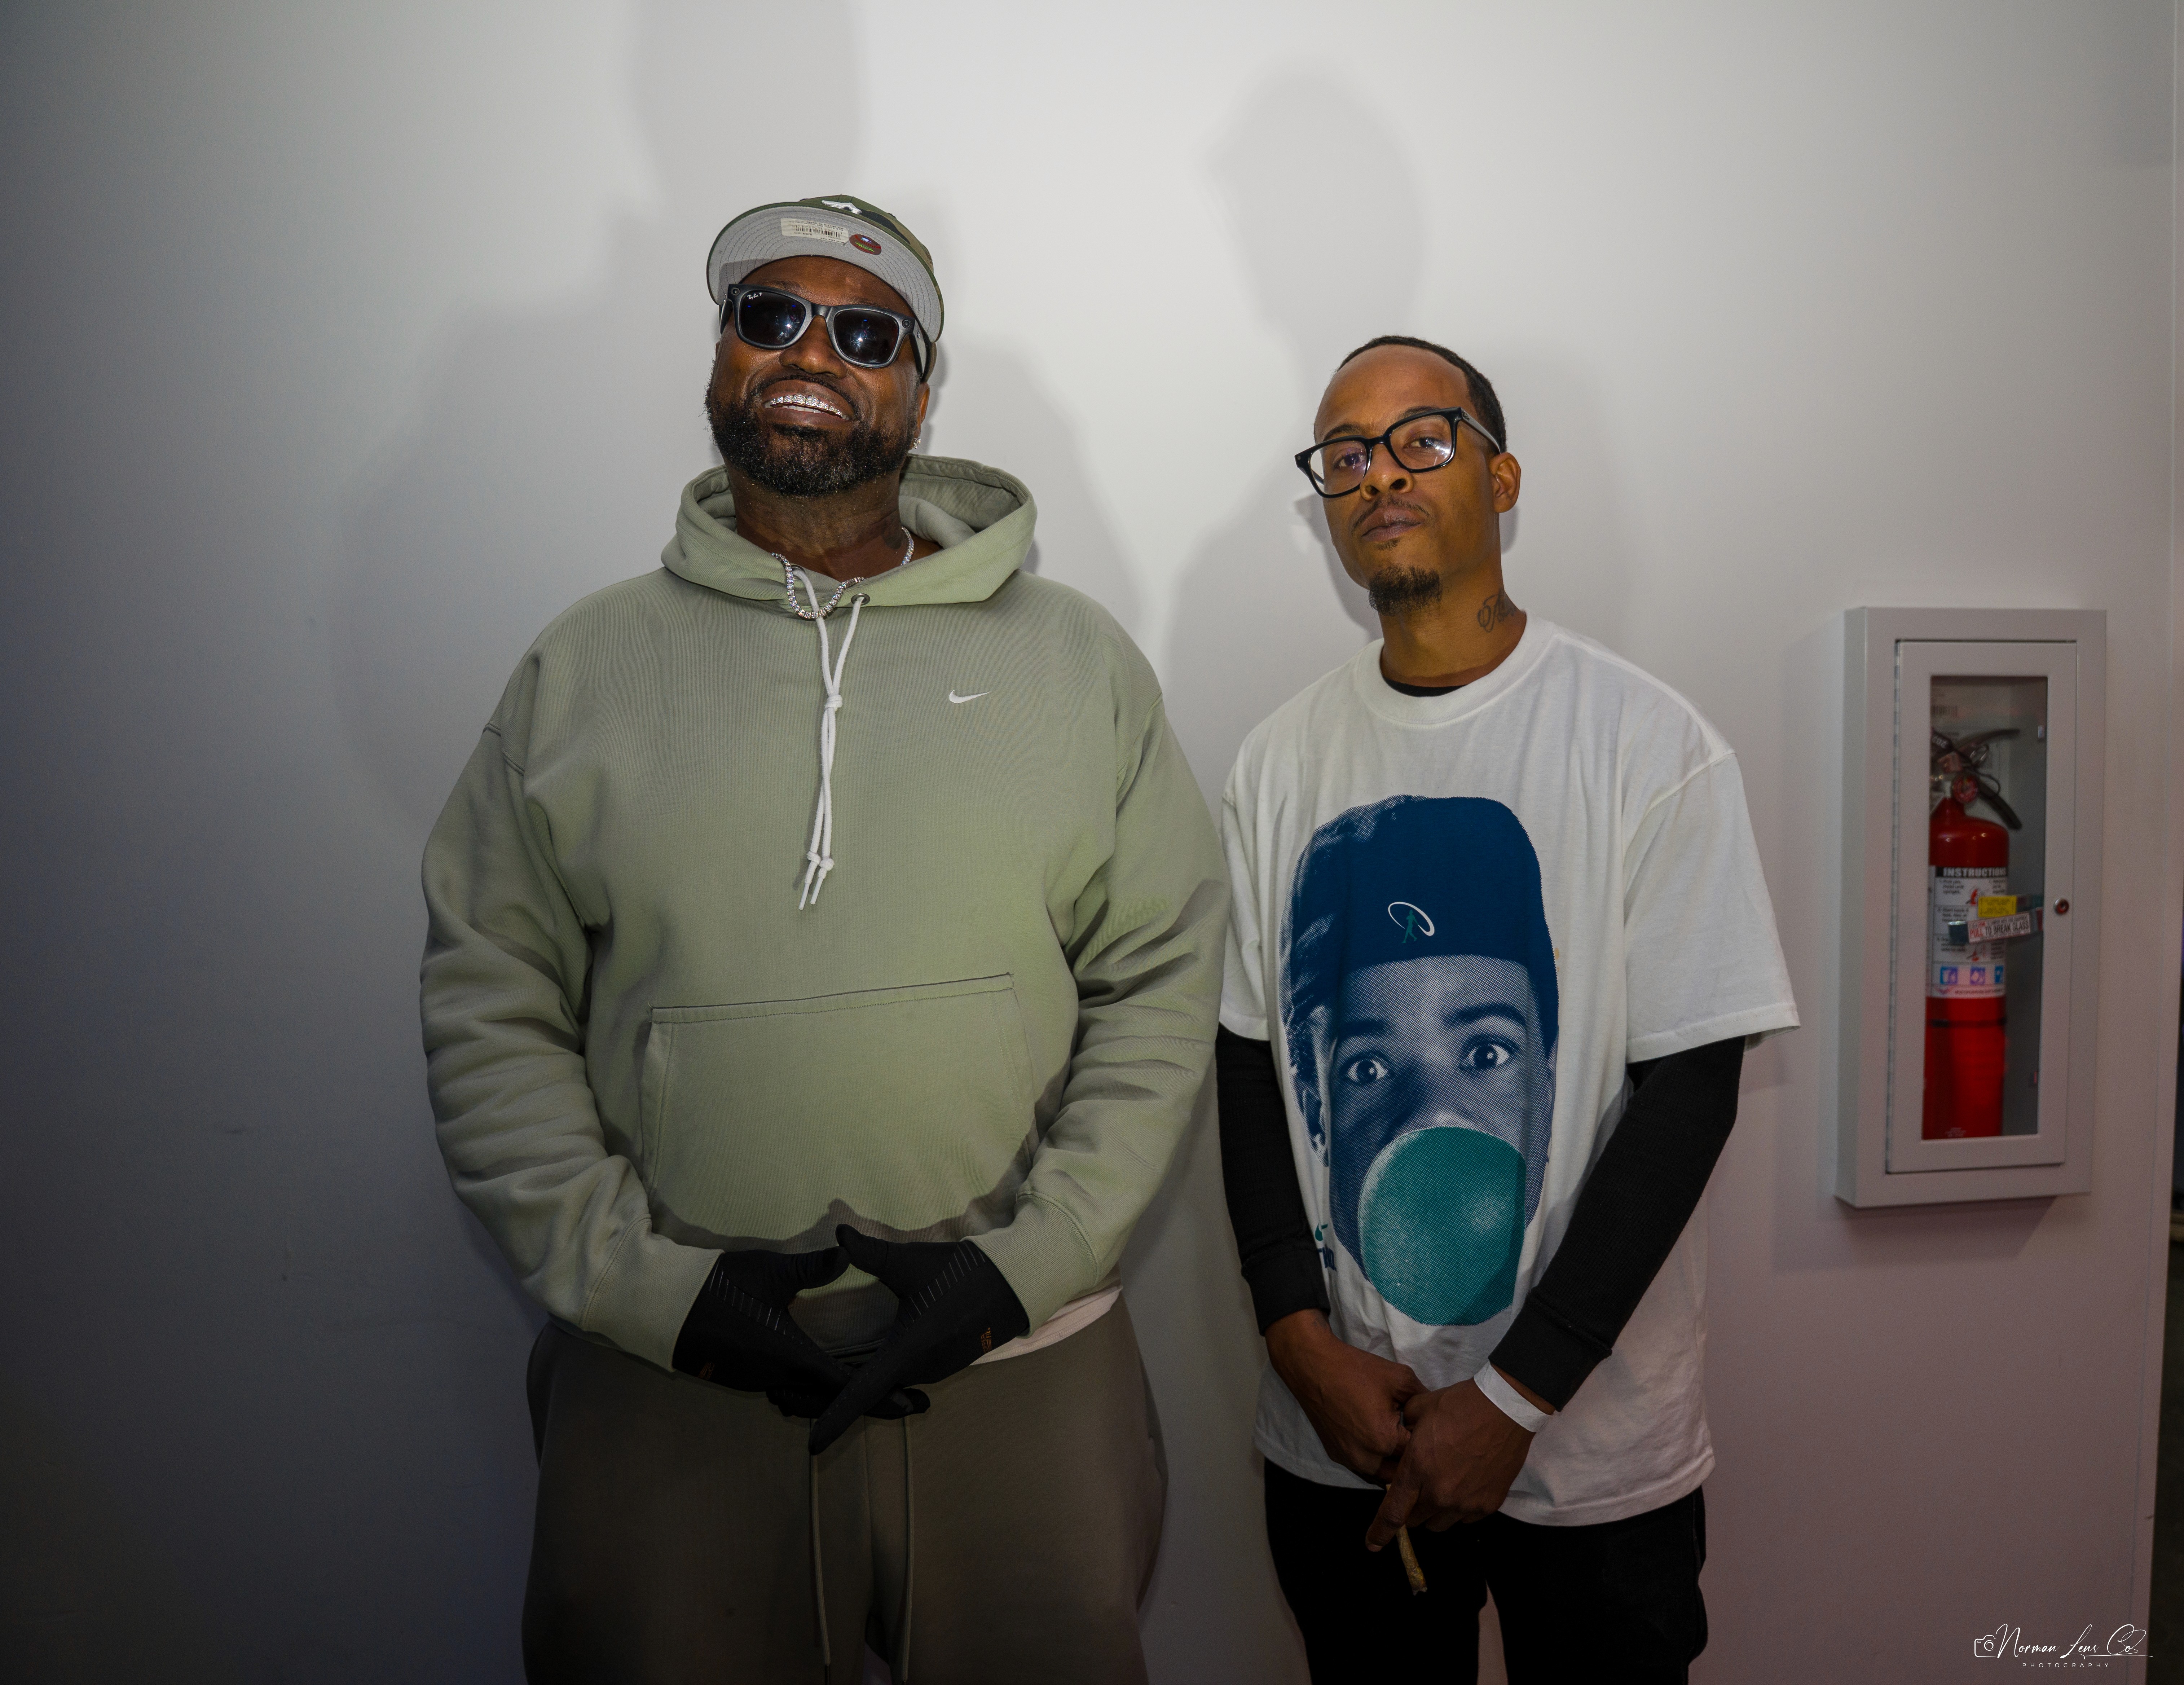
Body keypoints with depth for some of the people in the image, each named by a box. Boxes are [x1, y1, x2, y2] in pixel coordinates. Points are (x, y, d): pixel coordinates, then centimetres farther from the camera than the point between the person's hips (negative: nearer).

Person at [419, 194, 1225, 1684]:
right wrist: (641, 1280, -8)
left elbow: (1164, 984, 0)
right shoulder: (580, 667, 3)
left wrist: (1034, 1258, -9)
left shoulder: (1080, 659, 2)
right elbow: (490, 1004, 2)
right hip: (662, 1378, 1)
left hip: (1024, 1364, 1)